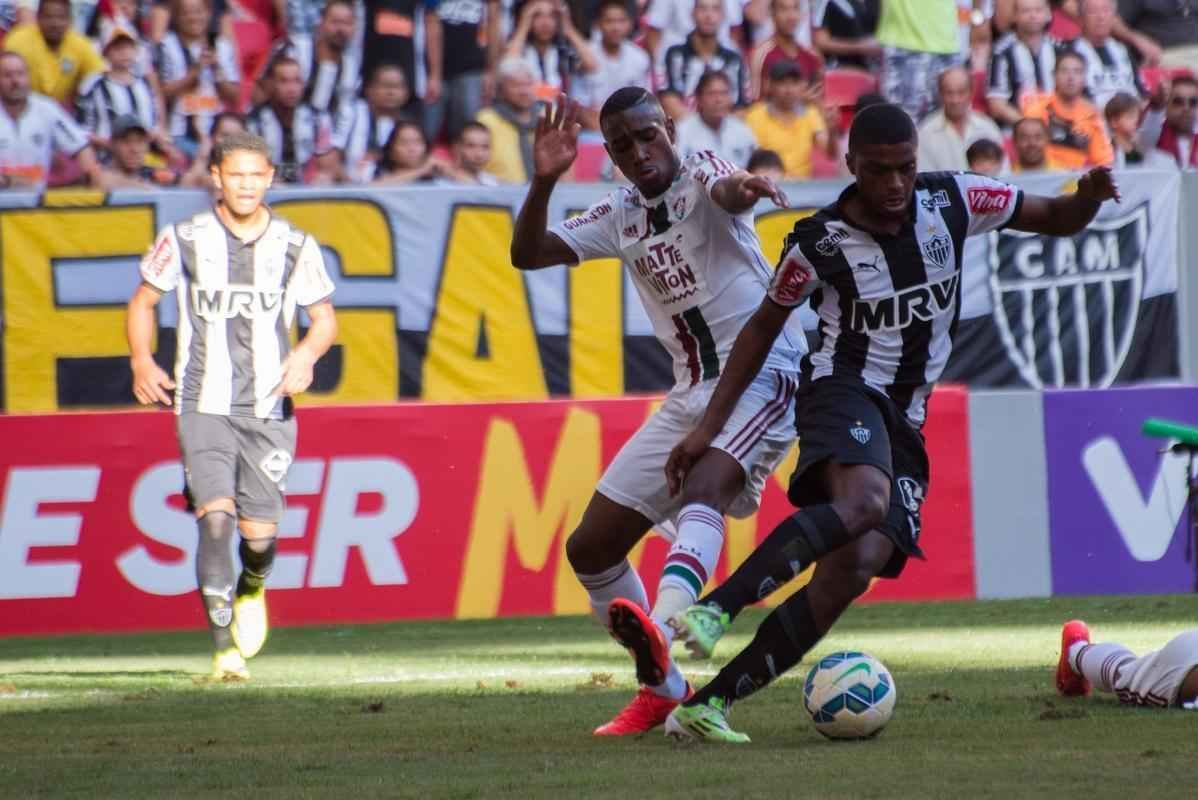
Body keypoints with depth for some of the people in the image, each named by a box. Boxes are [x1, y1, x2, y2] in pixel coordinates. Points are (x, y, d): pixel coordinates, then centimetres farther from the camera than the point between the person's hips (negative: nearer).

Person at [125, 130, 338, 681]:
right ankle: (224, 648, -16)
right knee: (216, 515, -18)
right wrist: (141, 360, 0)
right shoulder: (184, 240, 1)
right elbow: (143, 300, 14)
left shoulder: (294, 247, 3)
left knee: (259, 531, 1)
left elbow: (325, 317, 9)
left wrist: (306, 354, -12)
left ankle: (252, 589, 38)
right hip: (204, 405, -1)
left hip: (269, 409, 1)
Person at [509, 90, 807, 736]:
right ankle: (662, 689, 20)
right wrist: (544, 181, -13)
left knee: (704, 489, -37)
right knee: (590, 547, 7)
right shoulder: (620, 216, 13)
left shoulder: (701, 175, -6)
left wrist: (738, 188, -56)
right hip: (691, 392, 8)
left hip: (762, 373, -8)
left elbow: (727, 192, -31)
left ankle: (661, 629, -60)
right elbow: (527, 254, 6)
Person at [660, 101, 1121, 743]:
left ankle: (707, 704, -18)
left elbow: (1056, 220, 12)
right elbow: (763, 328, 8)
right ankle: (713, 609, -47)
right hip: (844, 392, -4)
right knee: (864, 503, -38)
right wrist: (709, 425, 6)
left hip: (905, 424, 4)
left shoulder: (952, 201, 2)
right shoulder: (819, 242, -6)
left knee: (856, 568, -17)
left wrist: (1089, 197, -13)